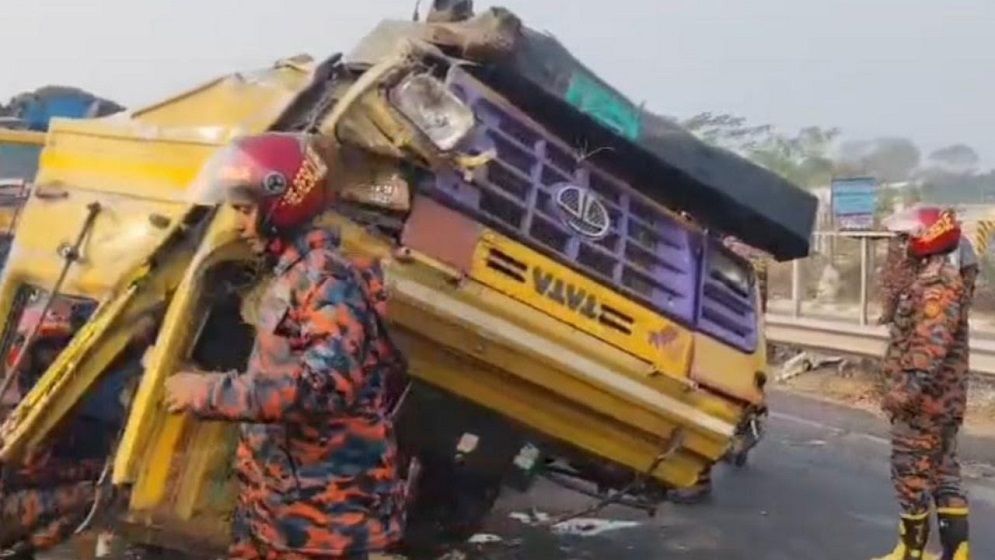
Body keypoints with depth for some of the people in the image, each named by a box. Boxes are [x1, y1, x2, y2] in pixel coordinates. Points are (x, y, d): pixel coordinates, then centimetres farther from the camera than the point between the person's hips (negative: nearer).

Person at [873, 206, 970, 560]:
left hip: (923, 401, -10)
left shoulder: (936, 286, -18)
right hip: (941, 399, 10)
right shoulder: (938, 280, 16)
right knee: (944, 473, 11)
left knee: (911, 474, 0)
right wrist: (904, 390, 25)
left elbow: (929, 348, -27)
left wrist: (902, 392, -28)